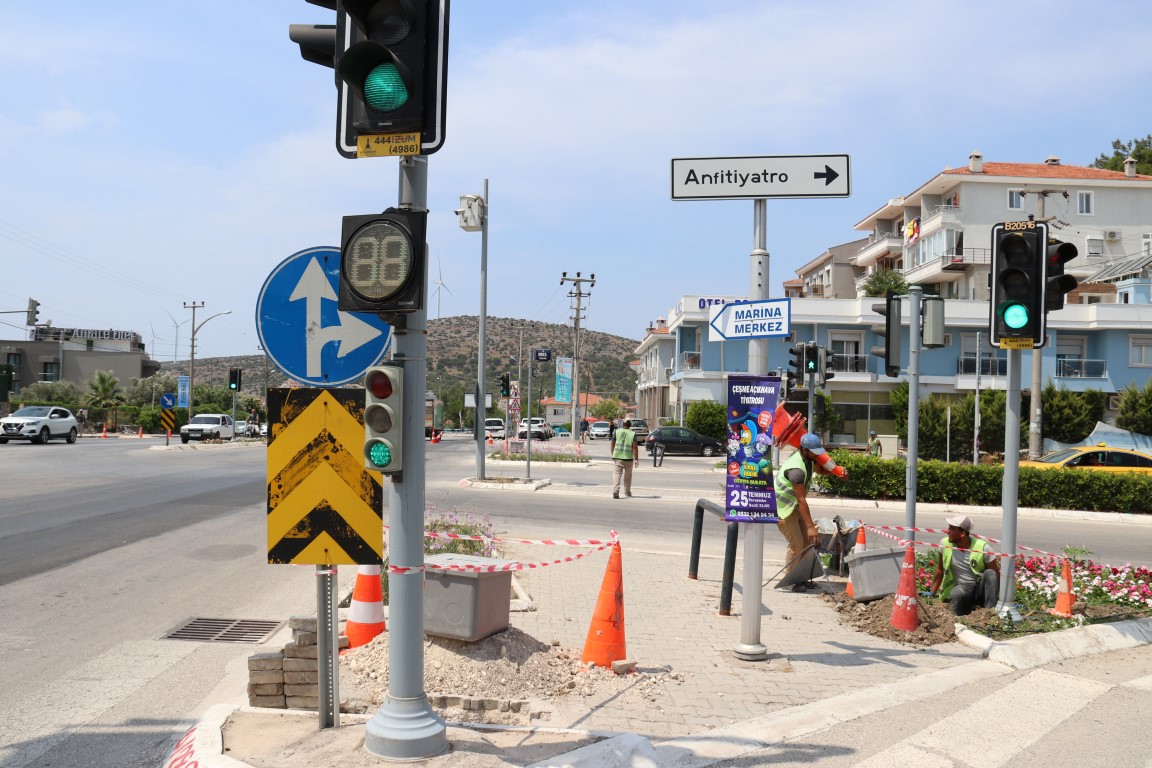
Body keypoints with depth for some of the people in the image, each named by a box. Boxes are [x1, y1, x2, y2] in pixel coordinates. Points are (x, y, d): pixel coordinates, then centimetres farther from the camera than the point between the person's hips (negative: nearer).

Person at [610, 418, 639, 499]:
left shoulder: (616, 432, 1)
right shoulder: (633, 434, -3)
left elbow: (612, 444, 4)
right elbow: (635, 447, -8)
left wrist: (613, 454, 19)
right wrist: (636, 459, -5)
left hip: (617, 457, 0)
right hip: (628, 458, 0)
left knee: (616, 474, -5)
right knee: (628, 476, 18)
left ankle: (615, 491, -23)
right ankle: (627, 492, 30)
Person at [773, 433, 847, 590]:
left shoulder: (809, 458, -4)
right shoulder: (797, 469, -33)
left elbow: (821, 469, 16)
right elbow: (801, 500, -32)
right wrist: (811, 526, -30)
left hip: (794, 505, 10)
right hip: (783, 506, -10)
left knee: (807, 541, 8)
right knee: (796, 544, -11)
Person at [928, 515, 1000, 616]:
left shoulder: (982, 547, -14)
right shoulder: (945, 543, -6)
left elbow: (996, 575, -9)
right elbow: (940, 570, 6)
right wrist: (932, 593, 5)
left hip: (981, 589, 0)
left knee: (990, 573, -31)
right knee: (956, 594, -36)